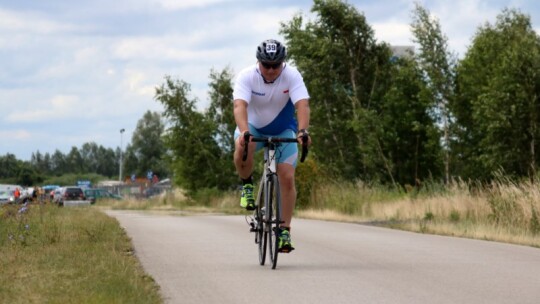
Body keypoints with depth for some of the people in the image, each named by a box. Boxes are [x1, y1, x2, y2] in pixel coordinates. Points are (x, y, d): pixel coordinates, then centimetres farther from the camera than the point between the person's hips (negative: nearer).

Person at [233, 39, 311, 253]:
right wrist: (244, 131, -57)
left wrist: (302, 131, -53)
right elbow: (240, 105, -38)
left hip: (283, 130, 1)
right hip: (254, 127, -1)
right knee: (242, 147, -36)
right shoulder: (246, 76, -25)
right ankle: (247, 185, -7)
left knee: (287, 177, -13)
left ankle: (285, 230, -2)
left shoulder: (292, 76, -23)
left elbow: (302, 105, -35)